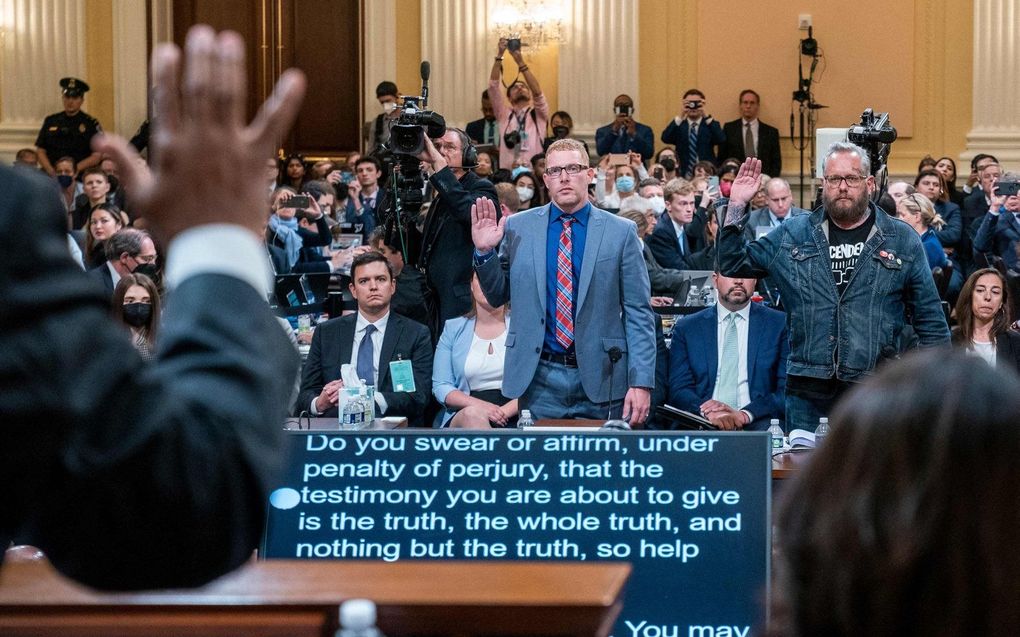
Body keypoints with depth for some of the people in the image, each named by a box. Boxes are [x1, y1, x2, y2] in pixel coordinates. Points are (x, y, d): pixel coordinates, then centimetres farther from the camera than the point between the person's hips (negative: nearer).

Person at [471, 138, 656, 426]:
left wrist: (641, 382, -7)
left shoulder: (621, 232, 1)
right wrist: (485, 251, -6)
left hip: (599, 380, -1)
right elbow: (498, 297, 12)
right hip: (538, 378, 1)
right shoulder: (518, 227, 4)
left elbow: (638, 313, 0)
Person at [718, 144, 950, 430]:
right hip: (808, 391, 1)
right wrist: (737, 206, 2)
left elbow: (930, 319, 9)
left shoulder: (903, 240, 7)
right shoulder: (793, 234, 10)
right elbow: (732, 265, 13)